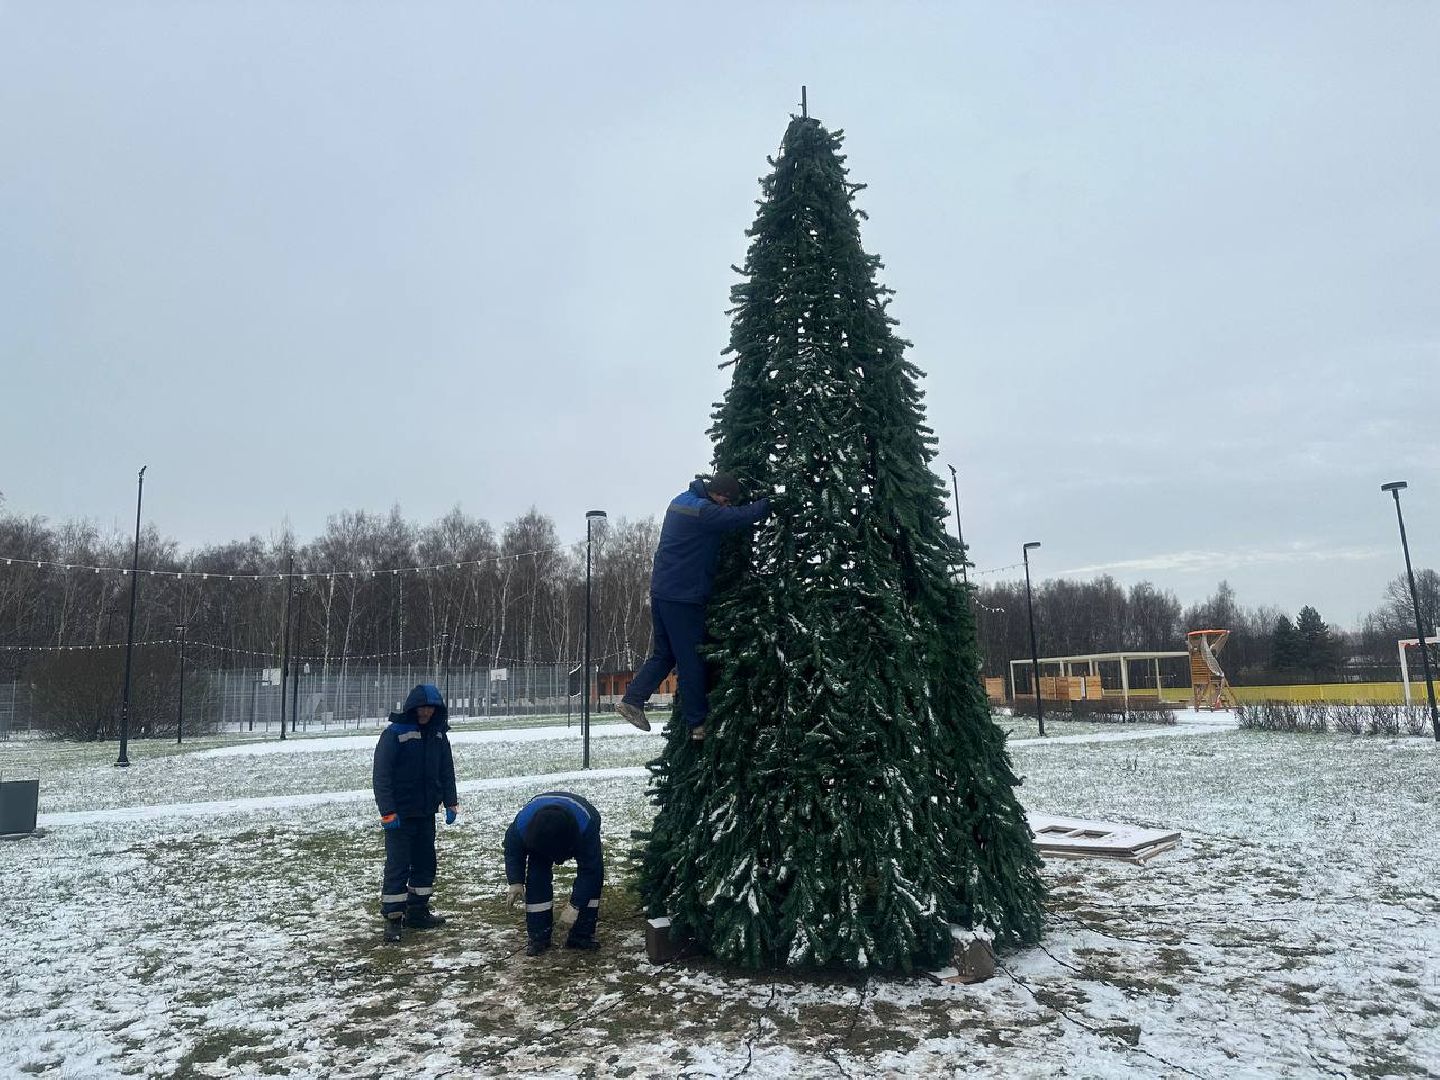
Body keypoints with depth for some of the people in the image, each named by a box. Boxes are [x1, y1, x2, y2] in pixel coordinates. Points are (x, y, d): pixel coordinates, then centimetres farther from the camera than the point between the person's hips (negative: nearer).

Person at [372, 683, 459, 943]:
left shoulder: (438, 735, 4)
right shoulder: (394, 734, -14)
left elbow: (446, 771, 12)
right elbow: (381, 775, -16)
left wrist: (450, 802, 5)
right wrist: (388, 811, -20)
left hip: (426, 813, 6)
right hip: (400, 814, -6)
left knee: (425, 862, 13)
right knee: (398, 866, -3)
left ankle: (418, 912, 26)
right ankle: (392, 919, 8)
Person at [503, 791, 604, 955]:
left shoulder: (586, 825, -47)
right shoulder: (522, 823, -40)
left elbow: (590, 870, -36)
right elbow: (512, 852, -15)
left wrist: (574, 906, -40)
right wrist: (515, 882, -26)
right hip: (540, 837, 2)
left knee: (593, 876, -18)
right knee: (536, 880, -15)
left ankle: (581, 935, -6)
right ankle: (538, 937, -2)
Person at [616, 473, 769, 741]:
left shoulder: (681, 501, 12)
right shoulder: (702, 510, -17)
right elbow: (740, 517, -20)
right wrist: (771, 501, -6)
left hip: (661, 591, 9)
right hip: (683, 596, -9)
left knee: (663, 654, 18)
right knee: (691, 660, 1)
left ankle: (632, 699, 13)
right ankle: (698, 723, 10)